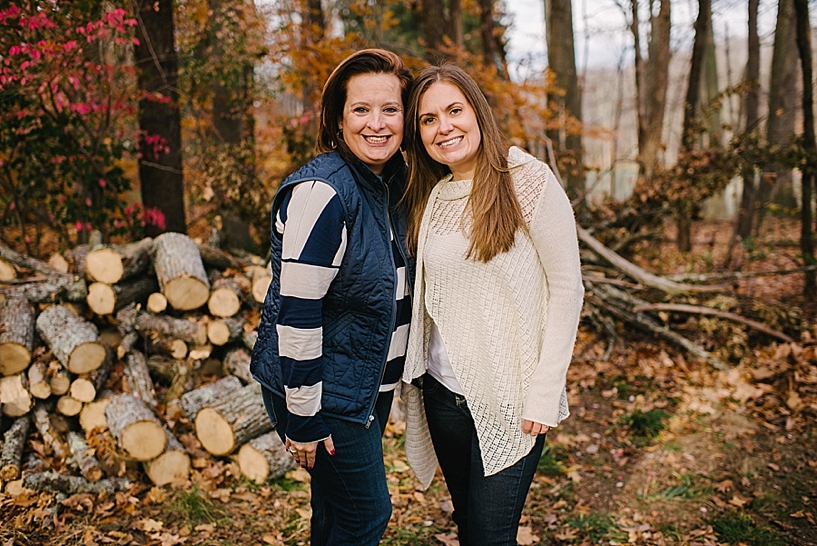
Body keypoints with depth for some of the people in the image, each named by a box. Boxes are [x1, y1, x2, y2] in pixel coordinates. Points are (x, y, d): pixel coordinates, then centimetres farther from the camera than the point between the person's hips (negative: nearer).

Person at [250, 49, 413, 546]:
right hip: (328, 393, -8)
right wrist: (303, 419, -20)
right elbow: (297, 310, -24)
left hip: (368, 388, 8)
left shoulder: (391, 185, 5)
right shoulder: (321, 192, -22)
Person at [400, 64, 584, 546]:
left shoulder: (529, 181, -11)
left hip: (509, 399, -5)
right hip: (442, 392, 5)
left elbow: (567, 289, -10)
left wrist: (545, 392, -13)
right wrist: (418, 373, 5)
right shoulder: (431, 195, 6)